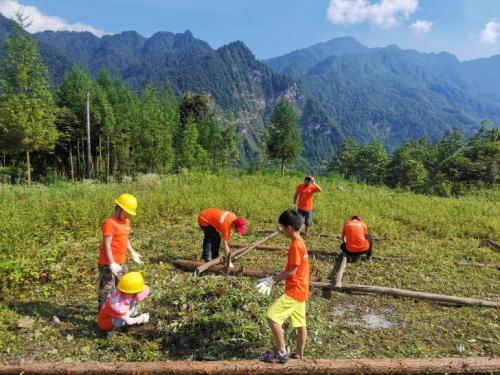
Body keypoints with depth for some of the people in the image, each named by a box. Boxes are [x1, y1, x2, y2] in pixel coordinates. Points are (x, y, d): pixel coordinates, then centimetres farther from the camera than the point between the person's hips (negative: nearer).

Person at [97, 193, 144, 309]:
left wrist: (133, 253, 15)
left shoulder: (126, 221, 7)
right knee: (106, 288, 3)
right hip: (108, 263, -9)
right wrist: (112, 263, -24)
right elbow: (106, 245, -21)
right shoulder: (110, 223, -19)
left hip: (121, 262, 9)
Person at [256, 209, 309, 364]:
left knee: (272, 316, -8)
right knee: (300, 324, 17)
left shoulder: (295, 246, -23)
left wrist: (273, 279, -11)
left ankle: (281, 353, 2)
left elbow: (291, 271, -21)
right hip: (300, 290, 10)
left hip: (294, 291, -10)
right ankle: (299, 354, 29)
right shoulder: (300, 242, 8)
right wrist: (274, 279, 11)